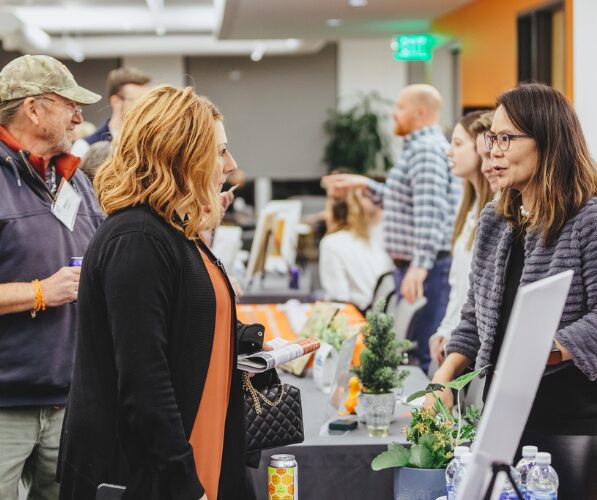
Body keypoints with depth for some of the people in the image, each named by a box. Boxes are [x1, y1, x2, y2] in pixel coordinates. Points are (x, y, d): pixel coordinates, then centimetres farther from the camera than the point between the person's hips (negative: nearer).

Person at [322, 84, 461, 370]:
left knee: (423, 354, -11)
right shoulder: (422, 147, 20)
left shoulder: (426, 150, -15)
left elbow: (429, 210, -27)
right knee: (410, 348, 14)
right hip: (412, 265, 11)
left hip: (427, 269, -11)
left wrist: (421, 264, -36)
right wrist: (365, 185, 28)